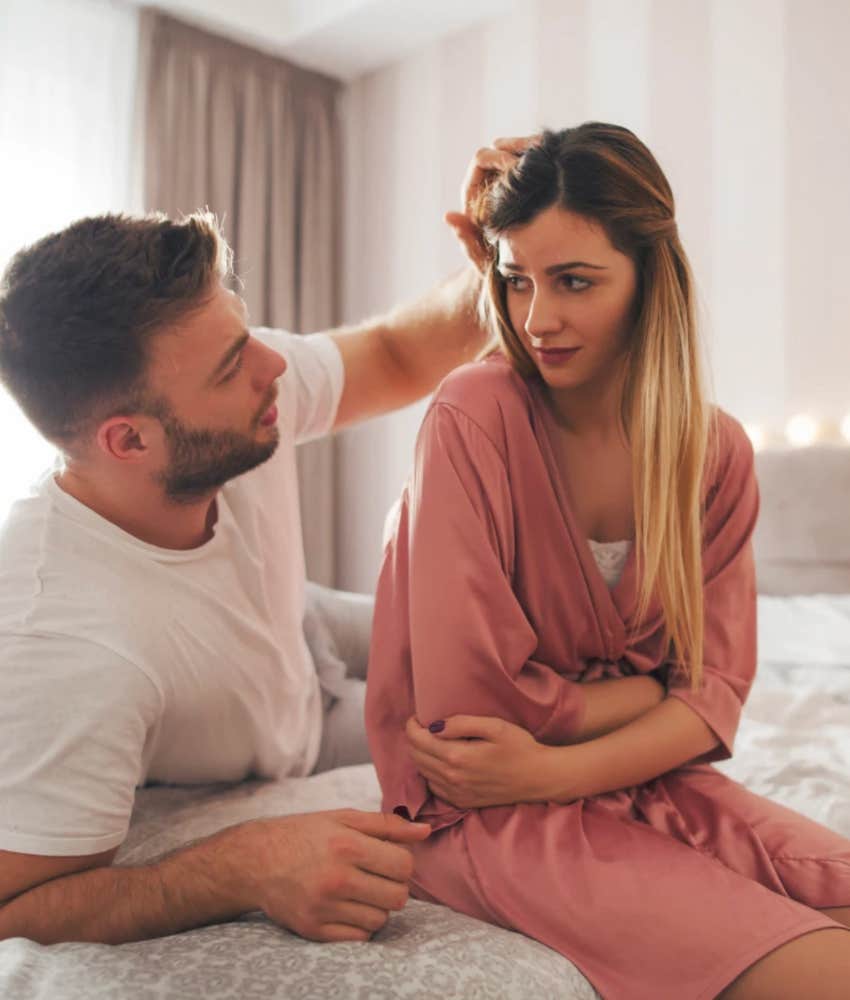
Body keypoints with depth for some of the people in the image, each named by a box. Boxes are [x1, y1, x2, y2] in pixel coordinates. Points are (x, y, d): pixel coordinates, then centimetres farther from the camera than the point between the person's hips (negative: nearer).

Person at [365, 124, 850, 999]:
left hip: (641, 783, 5)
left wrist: (553, 768, -18)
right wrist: (658, 691, -5)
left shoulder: (716, 452, 0)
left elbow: (717, 690, -2)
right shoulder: (477, 416, -15)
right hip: (481, 814, -5)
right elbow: (467, 700, -18)